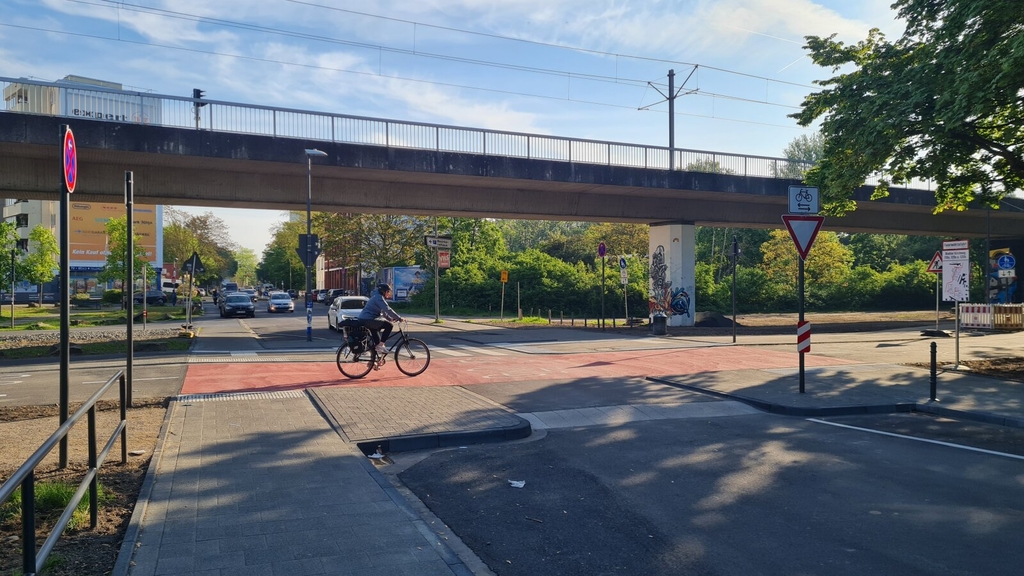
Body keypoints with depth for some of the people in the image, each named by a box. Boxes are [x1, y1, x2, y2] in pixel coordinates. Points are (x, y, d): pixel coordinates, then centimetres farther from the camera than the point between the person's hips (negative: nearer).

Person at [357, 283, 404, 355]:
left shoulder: (377, 297, 20)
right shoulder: (379, 298, -13)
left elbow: (383, 311, 26)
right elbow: (387, 310, -21)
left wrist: (391, 318, 17)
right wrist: (399, 318, -18)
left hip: (363, 319, 11)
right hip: (368, 320, -11)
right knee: (389, 325, -13)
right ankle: (380, 345, -10)